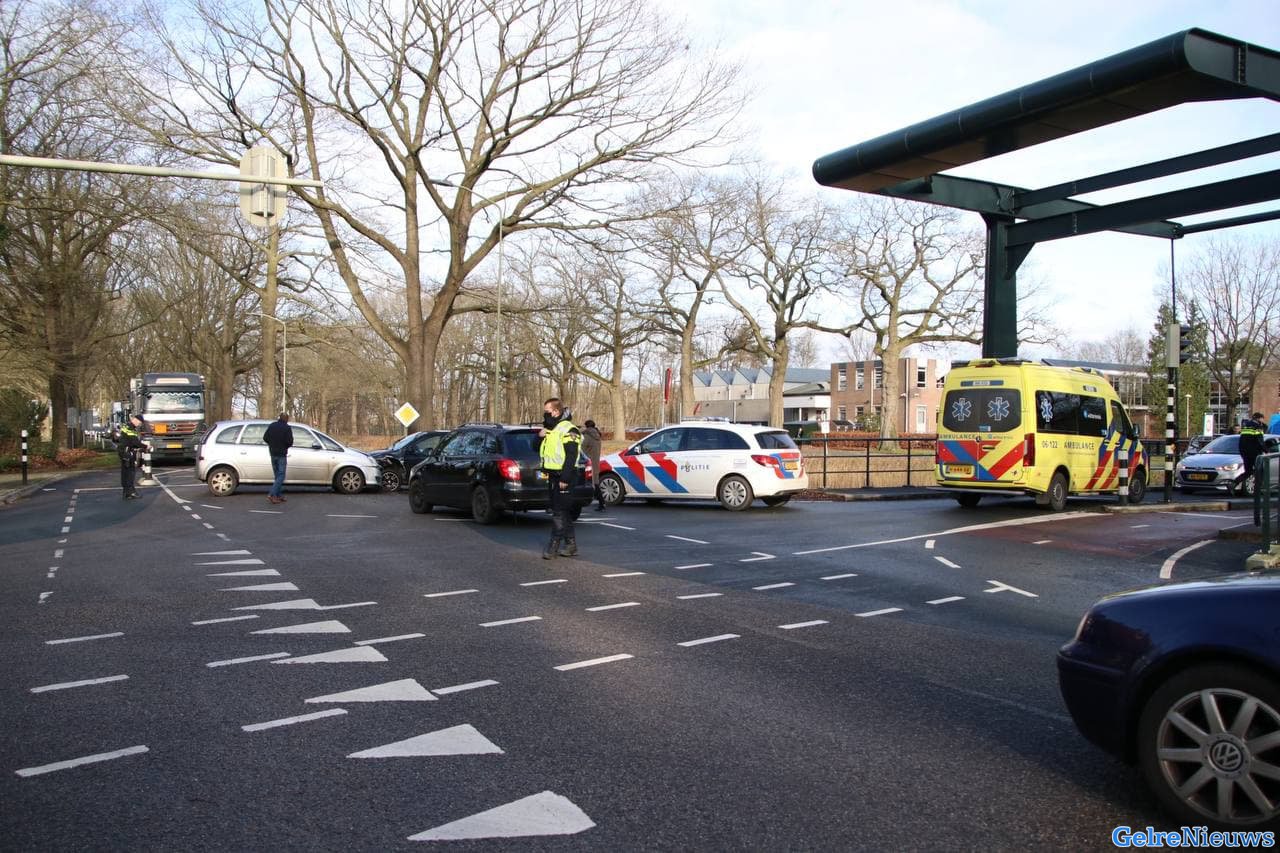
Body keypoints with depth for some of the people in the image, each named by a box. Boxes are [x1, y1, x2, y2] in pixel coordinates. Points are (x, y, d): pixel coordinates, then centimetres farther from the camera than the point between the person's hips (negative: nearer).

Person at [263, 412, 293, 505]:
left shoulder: (272, 425, 5)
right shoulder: (287, 428, -11)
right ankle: (272, 494, -15)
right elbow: (290, 442, -17)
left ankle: (279, 495, 15)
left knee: (277, 475, 14)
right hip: (282, 454, -6)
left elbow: (265, 438, 5)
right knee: (281, 476, -3)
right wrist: (286, 446, 5)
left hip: (273, 454, 6)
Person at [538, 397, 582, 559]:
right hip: (553, 476, 10)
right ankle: (571, 545, 18)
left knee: (559, 512, -8)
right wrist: (540, 436, 4)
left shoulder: (568, 430, -13)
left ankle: (553, 545, -6)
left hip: (563, 477, -10)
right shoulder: (551, 429, 18)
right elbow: (542, 451, 23)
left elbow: (571, 456, -19)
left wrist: (565, 478, -23)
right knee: (563, 512, 12)